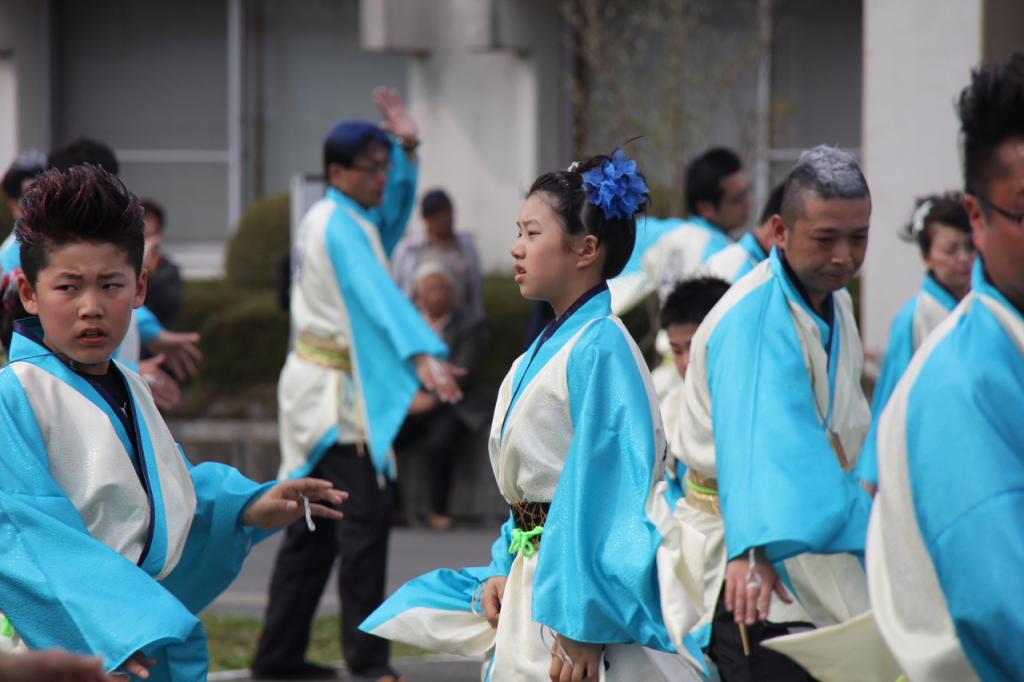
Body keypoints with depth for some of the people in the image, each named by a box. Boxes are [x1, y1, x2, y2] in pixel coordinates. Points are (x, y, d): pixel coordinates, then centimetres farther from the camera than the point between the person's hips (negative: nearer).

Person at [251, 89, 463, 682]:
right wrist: (424, 355, -41)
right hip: (333, 392, -10)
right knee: (366, 512, -16)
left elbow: (394, 210, 29)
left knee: (315, 528, 12)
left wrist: (406, 148, 13)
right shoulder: (339, 226, -14)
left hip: (321, 387, 10)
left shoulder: (340, 218, 15)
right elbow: (378, 294, -28)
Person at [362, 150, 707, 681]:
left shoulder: (600, 348, -15)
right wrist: (501, 572, 6)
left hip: (589, 586, -9)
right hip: (534, 577, 9)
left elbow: (605, 492, -19)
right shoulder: (545, 350, 14)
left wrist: (582, 624, -21)